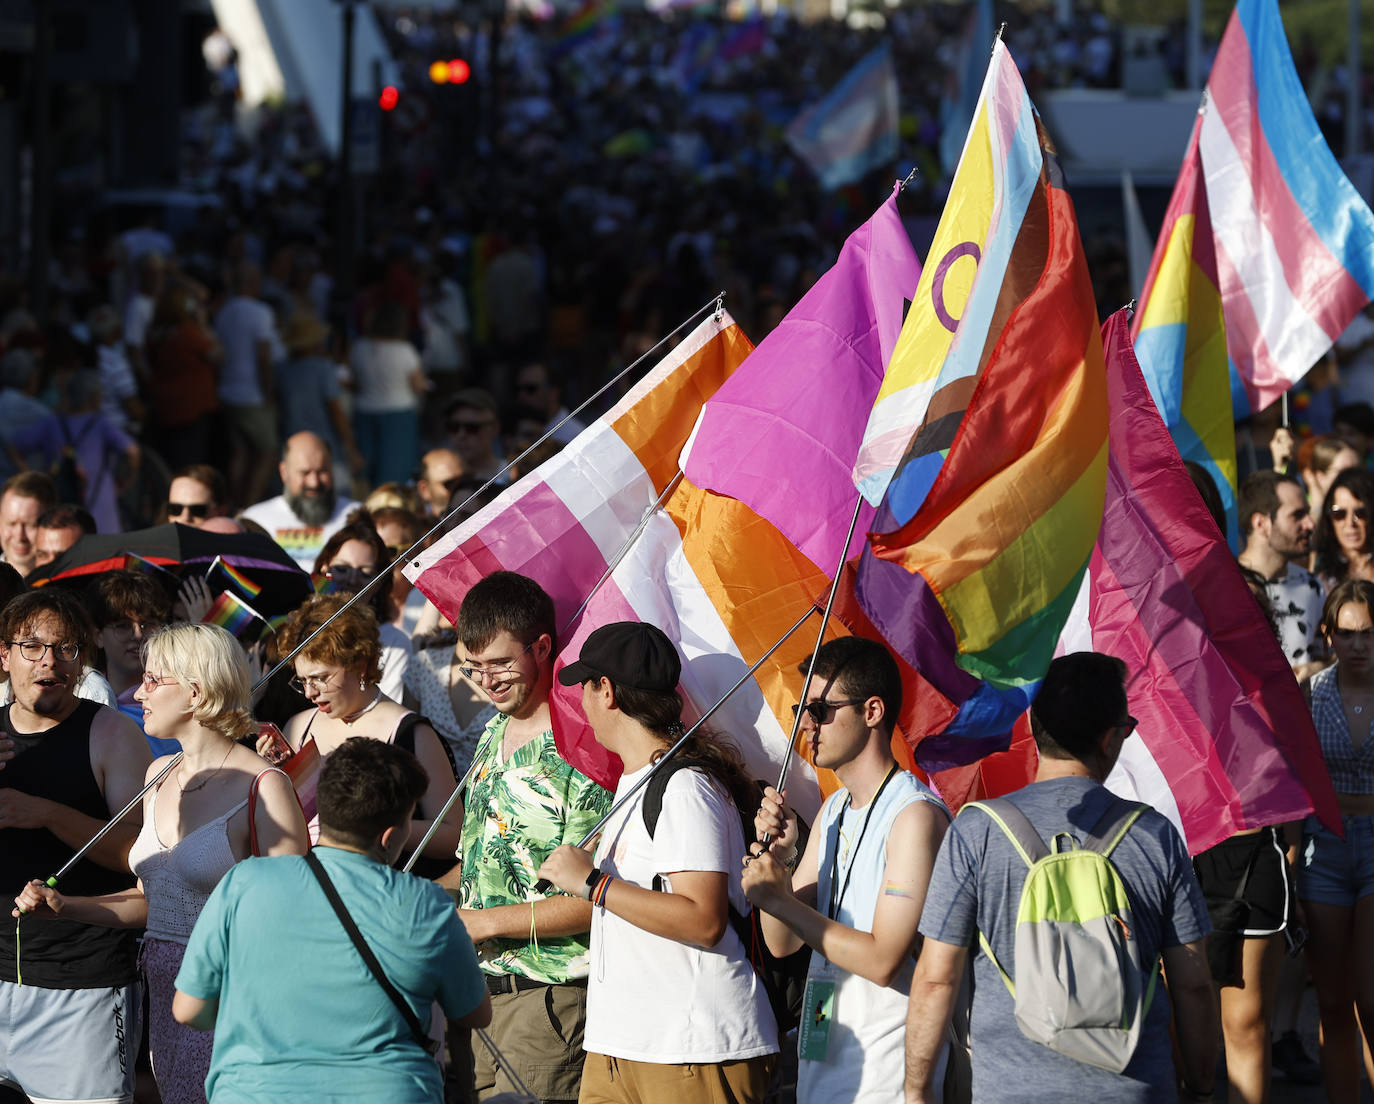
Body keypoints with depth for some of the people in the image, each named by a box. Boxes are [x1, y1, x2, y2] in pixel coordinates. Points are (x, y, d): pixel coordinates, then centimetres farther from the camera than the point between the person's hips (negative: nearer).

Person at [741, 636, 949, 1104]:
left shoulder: (916, 816, -14)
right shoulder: (834, 811, 15)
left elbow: (883, 961, -20)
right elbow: (783, 943, 13)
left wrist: (781, 901, -15)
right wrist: (777, 858, -3)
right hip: (821, 1065, 8)